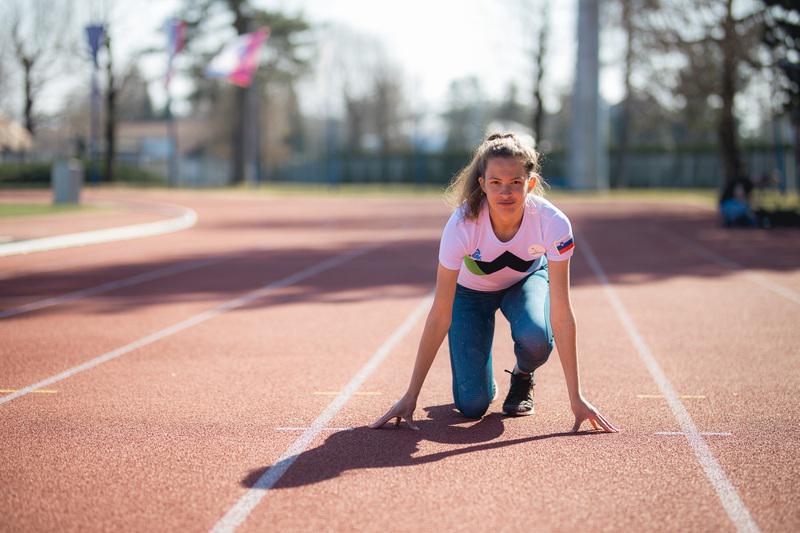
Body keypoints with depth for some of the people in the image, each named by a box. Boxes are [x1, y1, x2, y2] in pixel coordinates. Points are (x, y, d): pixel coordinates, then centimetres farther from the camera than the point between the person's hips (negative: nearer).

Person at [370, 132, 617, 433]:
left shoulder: (553, 224, -34)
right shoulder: (462, 225, -36)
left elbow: (561, 313, -30)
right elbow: (440, 315, -30)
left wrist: (576, 398, -31)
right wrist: (411, 396, -30)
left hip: (526, 281, 1)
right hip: (470, 290, -1)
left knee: (536, 337, -35)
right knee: (472, 405, -14)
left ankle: (523, 377, 2)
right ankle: (483, 381, 24)